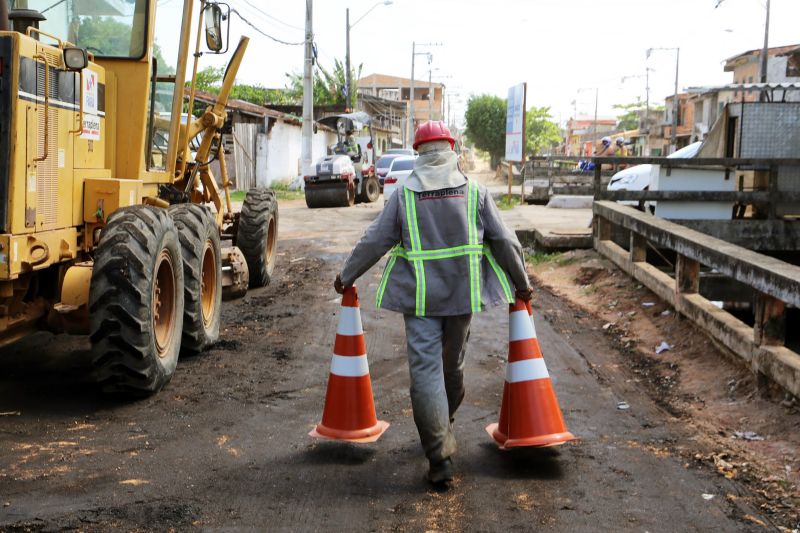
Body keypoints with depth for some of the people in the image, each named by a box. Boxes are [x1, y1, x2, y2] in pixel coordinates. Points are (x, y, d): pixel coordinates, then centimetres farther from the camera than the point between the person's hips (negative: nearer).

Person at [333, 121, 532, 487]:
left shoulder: (404, 194, -4)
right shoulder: (474, 192, -1)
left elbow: (374, 241, -1)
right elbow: (504, 241, 1)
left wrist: (347, 275, 14)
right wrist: (521, 283, 14)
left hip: (419, 298, -2)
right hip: (462, 293, 2)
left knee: (426, 371, -2)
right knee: (453, 364, 20)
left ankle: (440, 457, -7)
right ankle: (444, 425, 40)